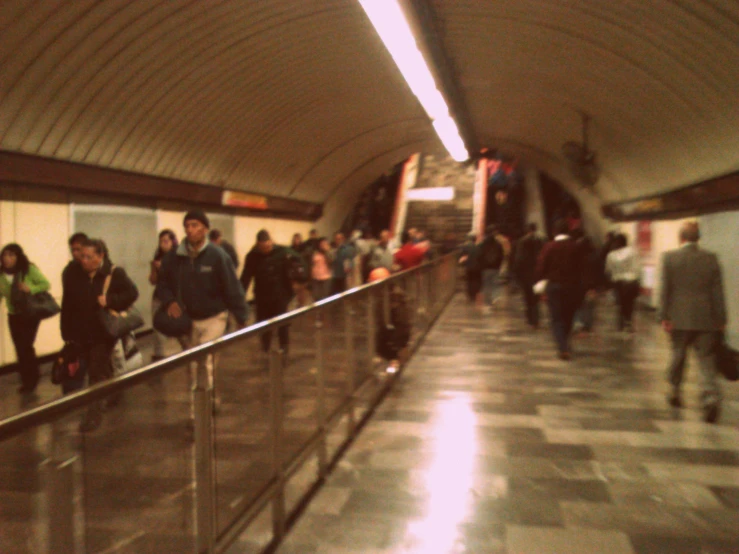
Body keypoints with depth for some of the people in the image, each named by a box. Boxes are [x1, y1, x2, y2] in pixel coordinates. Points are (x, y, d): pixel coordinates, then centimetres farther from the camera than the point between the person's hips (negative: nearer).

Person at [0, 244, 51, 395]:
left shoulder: (30, 269, -13)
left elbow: (46, 284, -8)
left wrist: (31, 289, -24)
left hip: (30, 314, -4)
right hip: (14, 316, 4)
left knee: (26, 346, -7)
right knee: (20, 349, 7)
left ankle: (31, 381, 10)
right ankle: (26, 381, 21)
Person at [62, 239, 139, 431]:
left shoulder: (115, 273, -8)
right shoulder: (74, 276, 2)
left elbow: (132, 293, -9)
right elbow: (67, 307, 4)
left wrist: (110, 301, -23)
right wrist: (67, 333, 1)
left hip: (104, 334, -4)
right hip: (81, 334, 4)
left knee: (98, 374, -3)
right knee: (98, 371, 16)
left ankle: (94, 413, 3)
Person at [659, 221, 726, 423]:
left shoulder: (669, 257, -4)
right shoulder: (711, 258, 2)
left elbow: (665, 290, -6)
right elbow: (718, 291, 3)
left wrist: (664, 316, -2)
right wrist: (721, 319, 7)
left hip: (680, 318, 0)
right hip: (706, 319, 1)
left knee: (678, 354, 17)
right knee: (707, 360, 2)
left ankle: (675, 392, 30)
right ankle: (711, 398, -13)